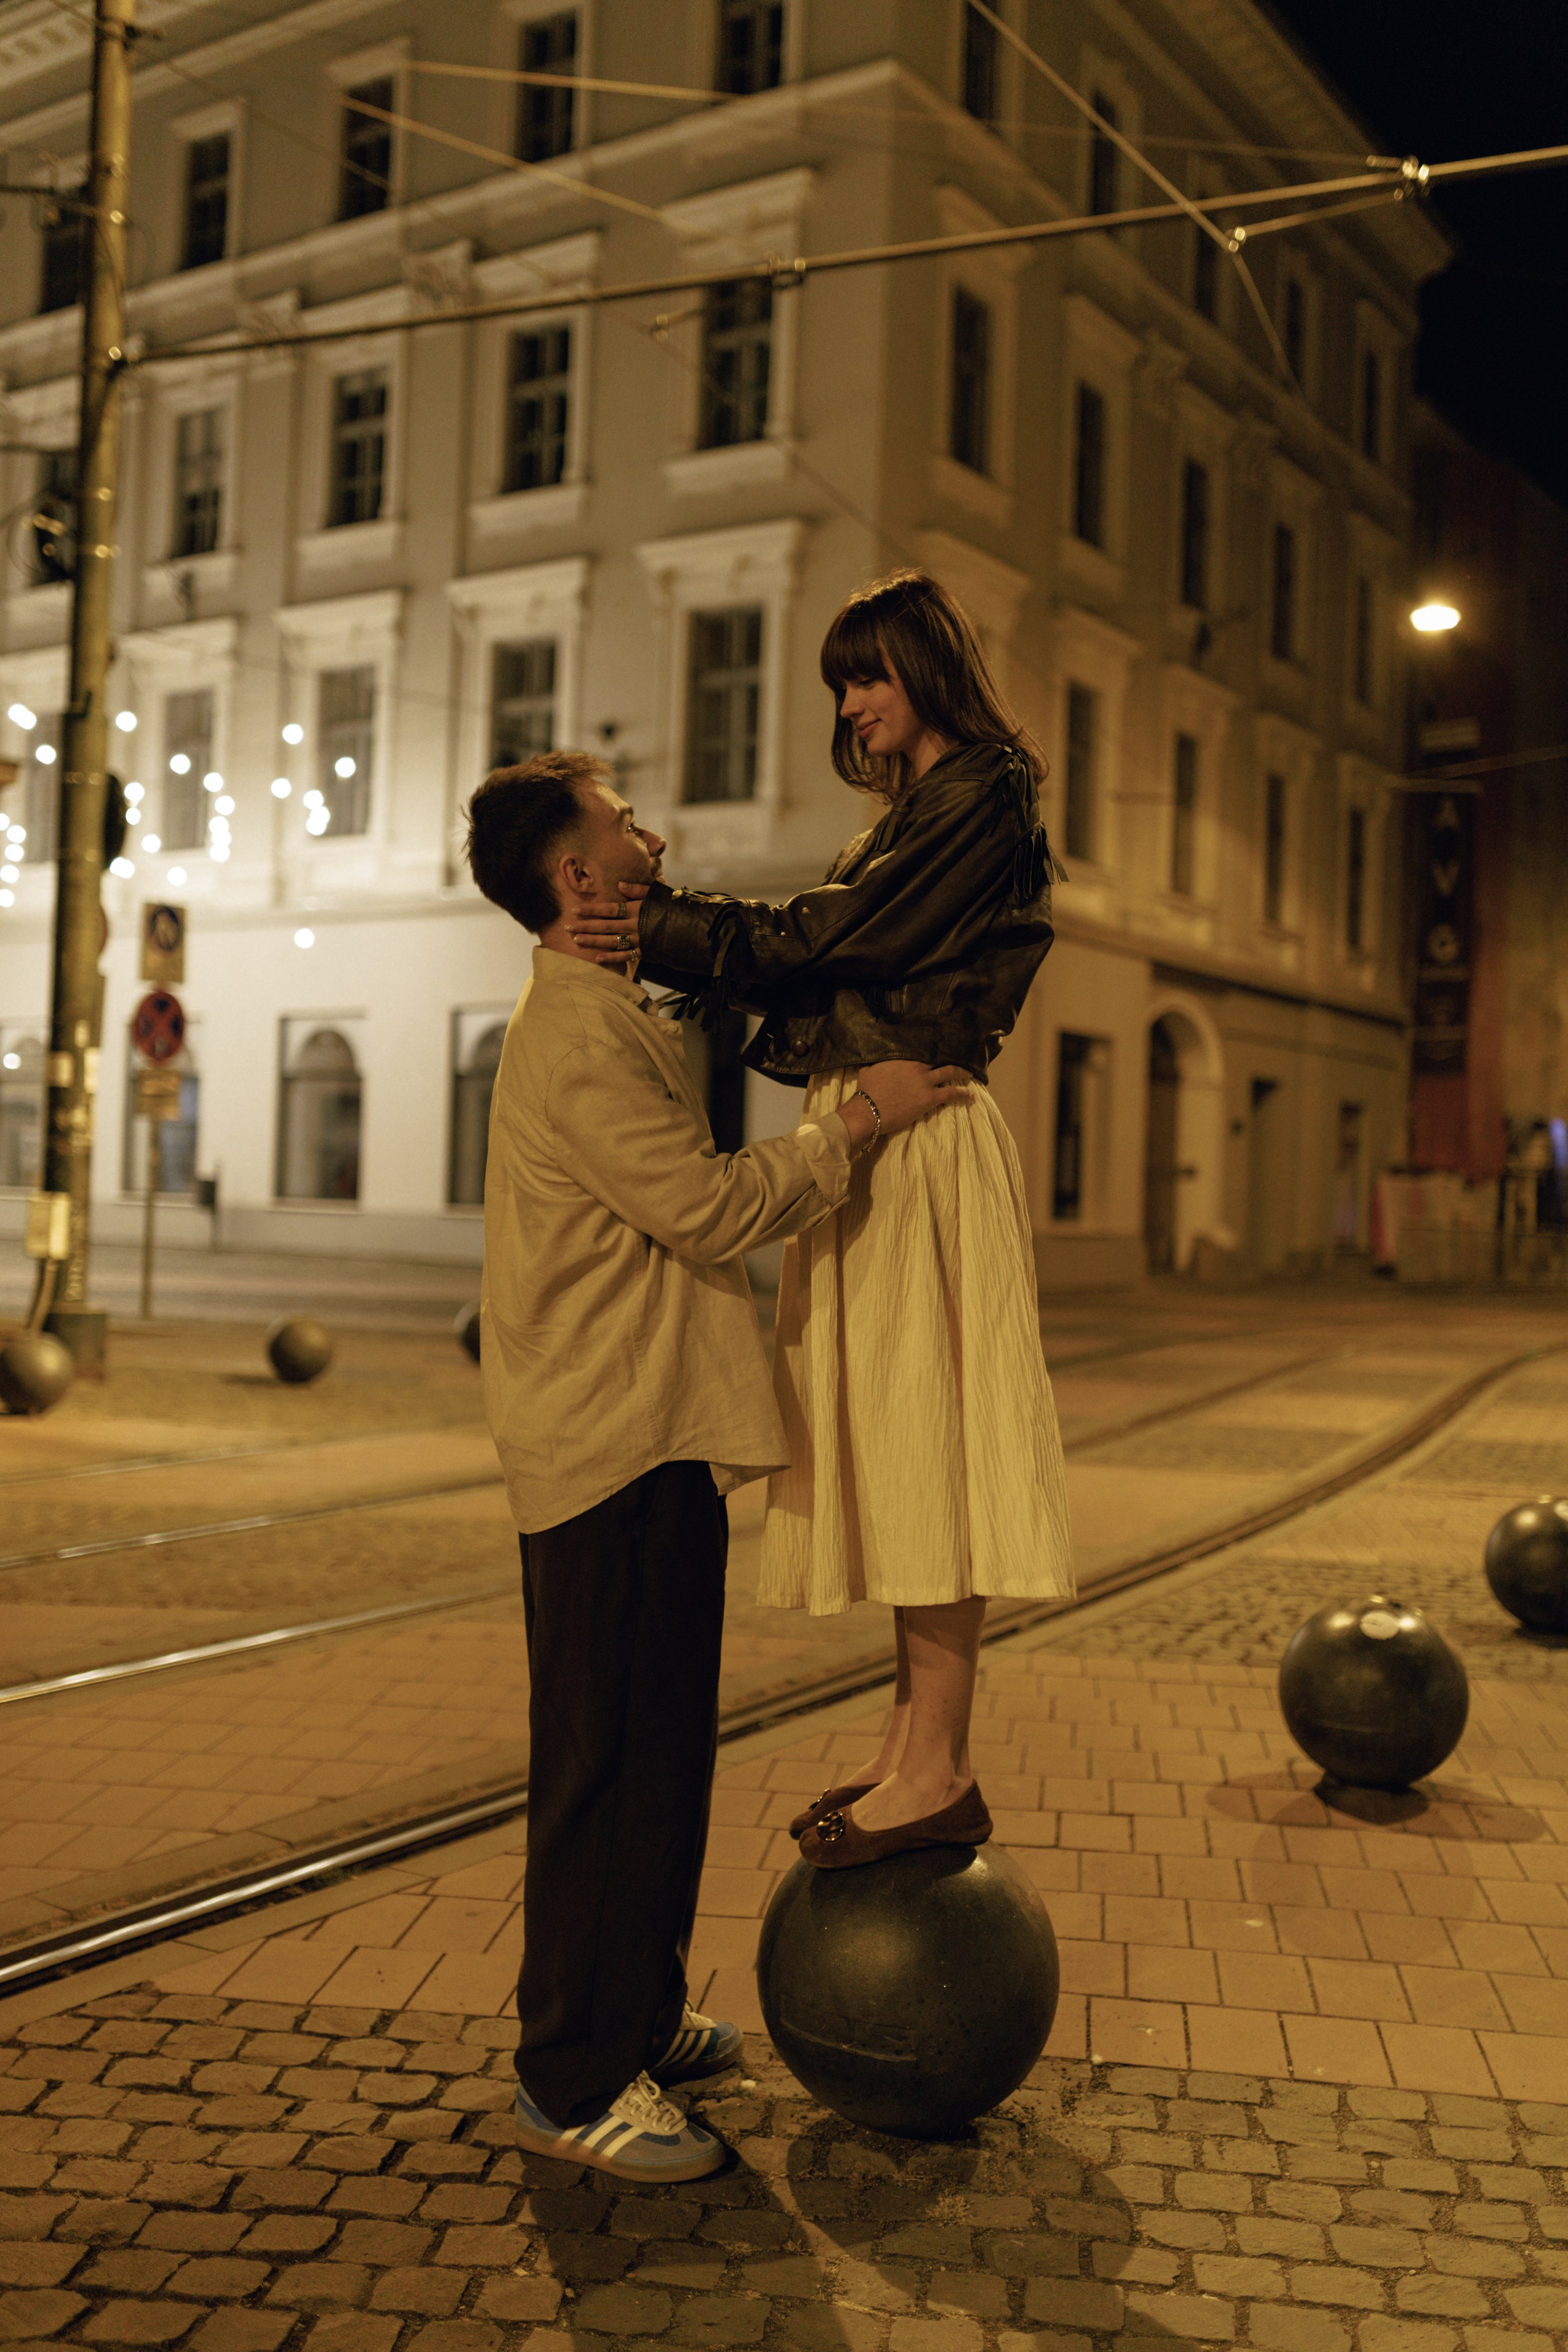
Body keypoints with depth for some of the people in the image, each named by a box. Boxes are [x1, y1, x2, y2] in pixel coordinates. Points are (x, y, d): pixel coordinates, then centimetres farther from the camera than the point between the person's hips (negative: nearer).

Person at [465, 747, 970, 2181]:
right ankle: (573, 2085, 9)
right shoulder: (575, 1034, -17)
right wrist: (861, 1119, -12)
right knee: (610, 1767, -3)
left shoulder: (609, 1012, 18)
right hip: (614, 1446, -11)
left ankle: (638, 2018, 32)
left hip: (653, 1434, 11)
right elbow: (714, 1206, -21)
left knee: (654, 1753, 18)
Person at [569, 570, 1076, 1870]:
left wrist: (666, 926, -9)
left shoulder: (980, 794, -4)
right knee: (894, 1439, 8)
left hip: (916, 1135, -10)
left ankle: (939, 1768, -5)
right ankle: (918, 1748, 14)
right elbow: (826, 958, 15)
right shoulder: (920, 812, 25)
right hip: (866, 1135, 10)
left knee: (923, 1431, -9)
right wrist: (666, 931, 4)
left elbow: (831, 942, -12)